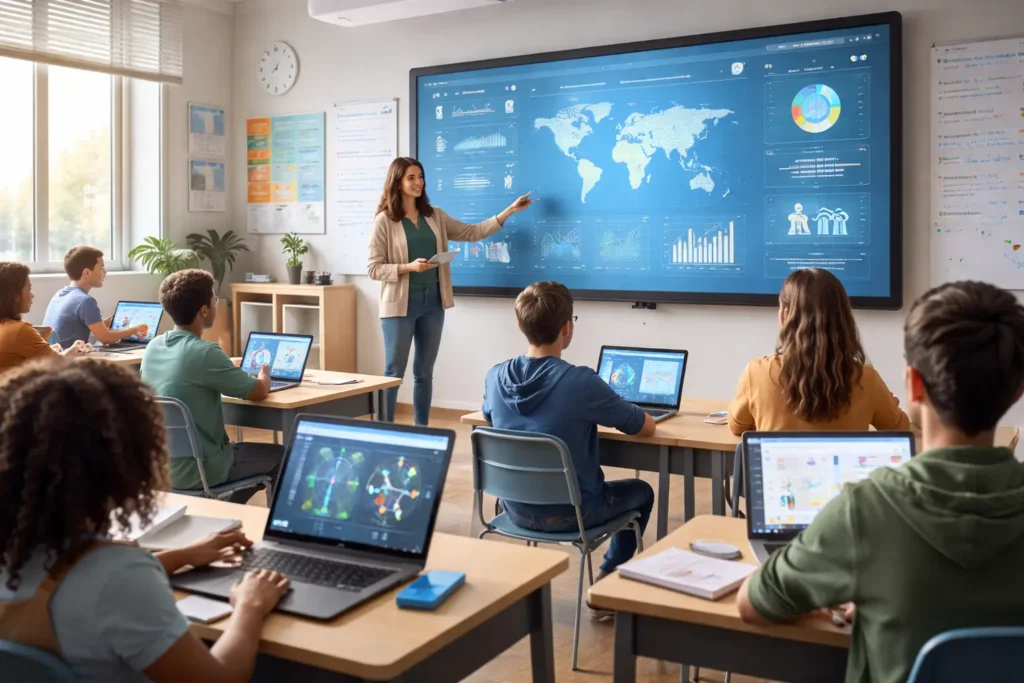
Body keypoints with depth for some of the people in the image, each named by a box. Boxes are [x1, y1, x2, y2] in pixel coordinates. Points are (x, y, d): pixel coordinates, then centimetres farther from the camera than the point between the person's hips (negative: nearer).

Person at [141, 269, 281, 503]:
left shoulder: (153, 347, -1)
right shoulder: (205, 353, -22)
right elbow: (259, 392, -11)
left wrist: (223, 364, 14)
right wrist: (264, 374, 10)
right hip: (197, 471, -7)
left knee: (242, 449, 29)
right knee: (278, 456, 14)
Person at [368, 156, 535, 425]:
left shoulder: (435, 216, 9)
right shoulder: (384, 221, -6)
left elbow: (472, 232, 9)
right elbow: (374, 268, -7)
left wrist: (510, 211, 3)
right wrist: (409, 267, -21)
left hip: (433, 301, 5)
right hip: (401, 303, -5)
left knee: (424, 372, 12)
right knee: (394, 373, 0)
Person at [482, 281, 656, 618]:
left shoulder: (495, 377, -10)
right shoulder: (580, 382, -24)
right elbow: (646, 426, -11)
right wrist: (602, 414, 10)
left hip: (515, 507, 5)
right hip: (568, 513, -5)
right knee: (641, 491, 24)